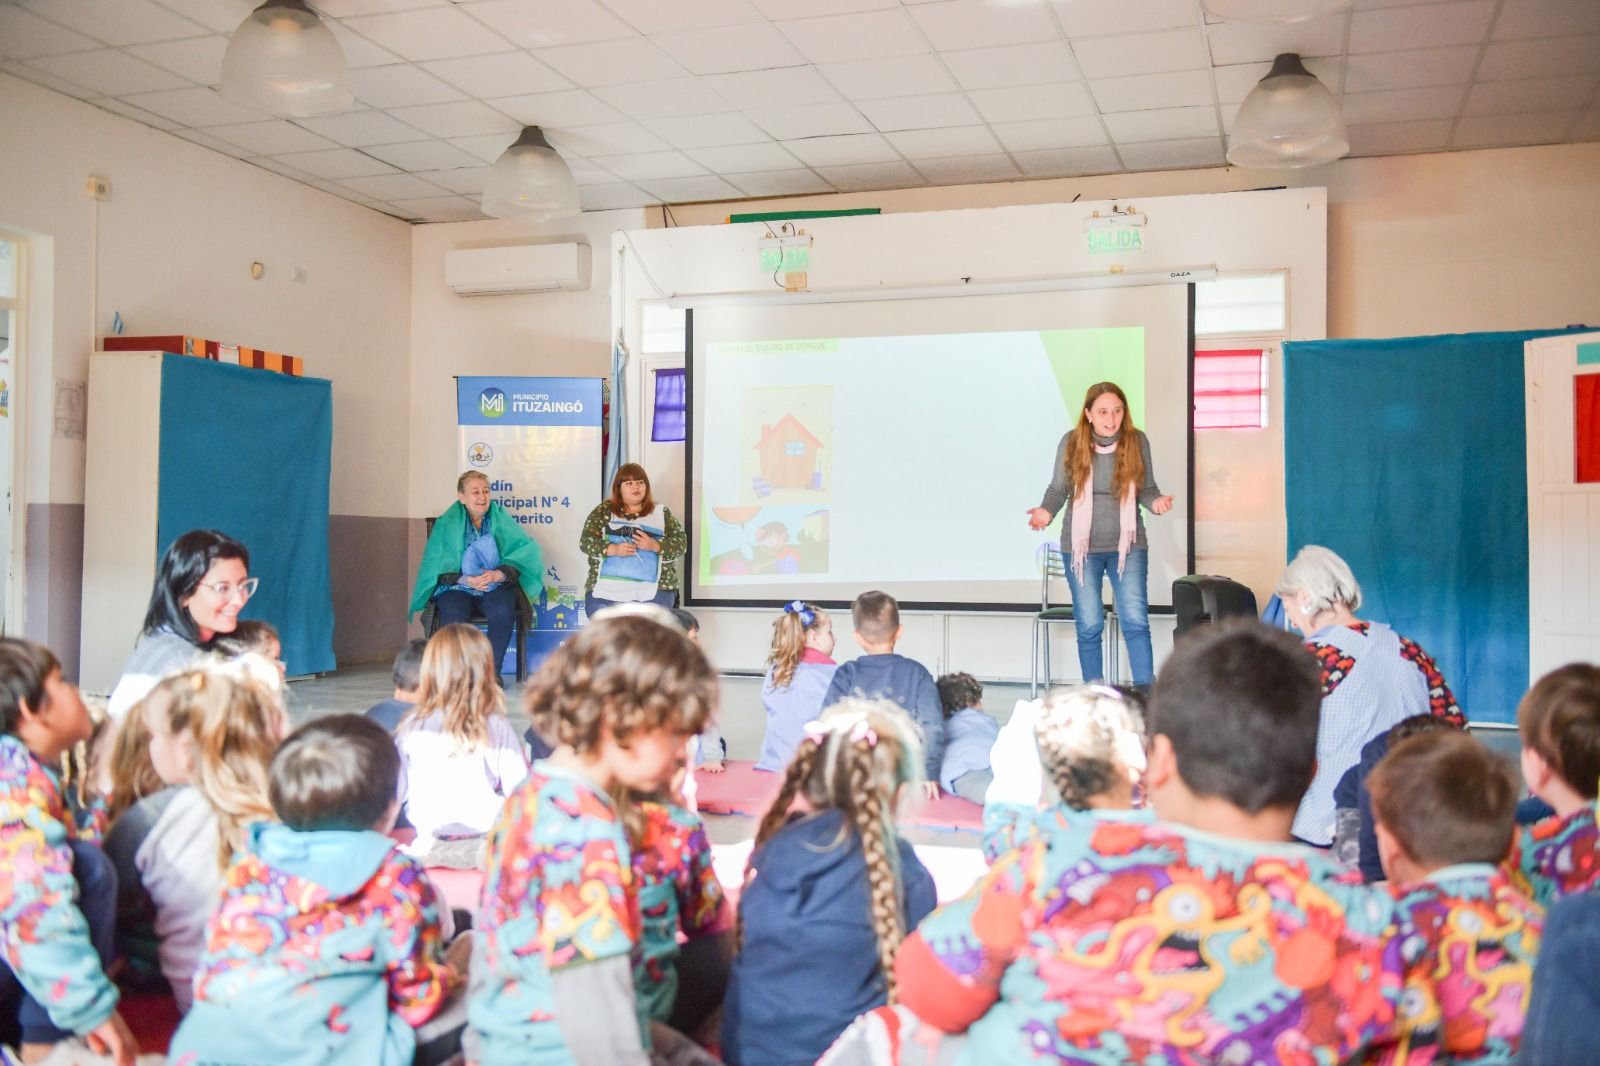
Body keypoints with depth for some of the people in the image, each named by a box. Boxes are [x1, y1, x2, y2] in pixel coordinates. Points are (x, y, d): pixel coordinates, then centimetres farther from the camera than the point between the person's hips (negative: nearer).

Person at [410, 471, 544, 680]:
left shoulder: (501, 518, 9)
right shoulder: (446, 524, 5)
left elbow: (525, 551, -3)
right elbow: (437, 567, -2)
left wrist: (499, 574, -22)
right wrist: (466, 580, -21)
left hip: (496, 587, 1)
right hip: (457, 587, -1)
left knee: (503, 611, -32)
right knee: (453, 615, -34)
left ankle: (493, 671, -17)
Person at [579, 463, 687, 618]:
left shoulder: (662, 513, 12)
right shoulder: (603, 511, 11)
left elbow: (681, 542, 5)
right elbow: (585, 541, 3)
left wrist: (655, 546, -14)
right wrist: (613, 549, -15)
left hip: (654, 591, -1)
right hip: (606, 591, 1)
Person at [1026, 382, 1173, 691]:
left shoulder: (1137, 441, -3)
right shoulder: (1071, 443, -5)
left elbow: (1146, 489, 4)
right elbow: (1058, 490, 3)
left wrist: (1156, 502, -17)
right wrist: (1046, 511, -16)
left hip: (1128, 545, 0)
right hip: (1082, 547, 0)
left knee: (1136, 622, -6)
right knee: (1089, 626, 5)